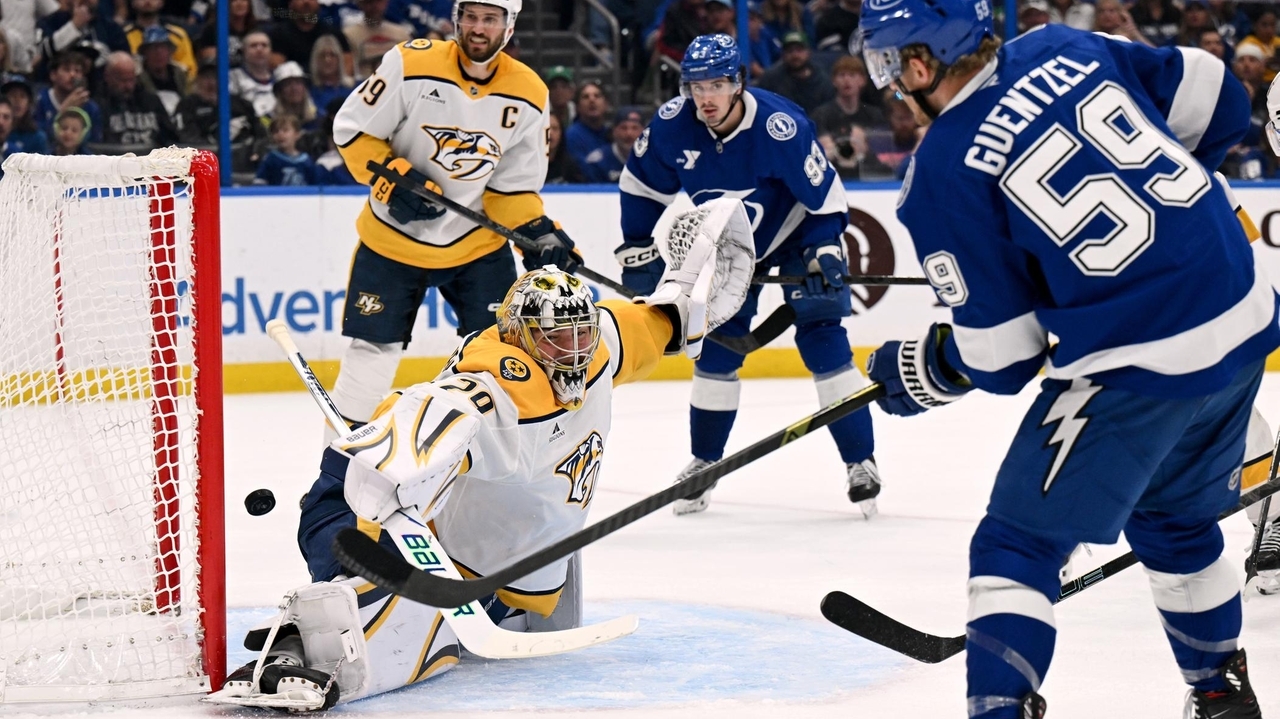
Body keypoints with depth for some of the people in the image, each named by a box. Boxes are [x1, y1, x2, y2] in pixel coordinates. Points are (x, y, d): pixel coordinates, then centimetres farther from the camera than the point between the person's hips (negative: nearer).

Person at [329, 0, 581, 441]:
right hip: (394, 237, -2)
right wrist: (393, 178, -22)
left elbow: (514, 184, -1)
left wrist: (538, 233, -16)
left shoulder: (528, 95, -7)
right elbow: (353, 128, -10)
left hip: (477, 242, 2)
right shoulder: (411, 65, -16)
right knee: (374, 348, 1)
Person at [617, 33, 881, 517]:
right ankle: (704, 462, 15)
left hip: (797, 234, -4)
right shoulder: (672, 124, -21)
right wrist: (638, 248, -3)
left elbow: (826, 199, -24)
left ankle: (860, 462, -6)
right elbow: (642, 186, -2)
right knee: (717, 346, 1)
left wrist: (823, 260, -28)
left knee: (821, 338, -13)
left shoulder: (780, 127, -33)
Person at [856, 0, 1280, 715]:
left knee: (1019, 543, 5)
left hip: (1139, 367, -7)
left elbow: (1000, 359, -5)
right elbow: (1220, 103, 12)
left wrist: (919, 372, 14)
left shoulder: (941, 176, -10)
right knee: (1174, 518, 29)